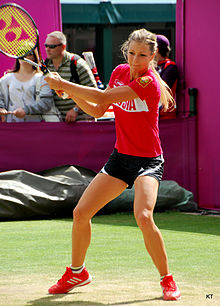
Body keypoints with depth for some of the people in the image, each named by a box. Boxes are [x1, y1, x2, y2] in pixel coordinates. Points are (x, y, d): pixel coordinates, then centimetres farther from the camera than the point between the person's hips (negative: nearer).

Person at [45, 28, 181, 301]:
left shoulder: (148, 82, -20)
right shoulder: (119, 72, 3)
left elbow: (103, 97, -24)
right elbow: (97, 110, 12)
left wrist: (63, 84, -18)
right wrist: (69, 92, -2)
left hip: (147, 160, -7)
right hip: (120, 157, 7)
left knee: (143, 217, -29)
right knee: (81, 213, 4)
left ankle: (167, 280, -10)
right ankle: (77, 272, 27)